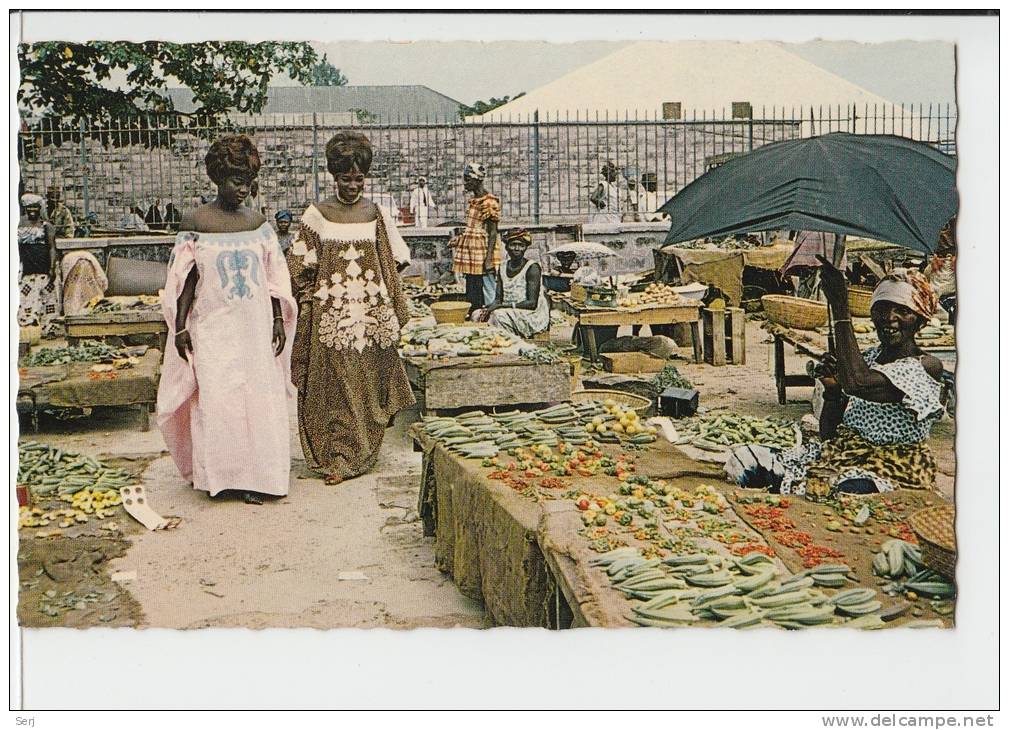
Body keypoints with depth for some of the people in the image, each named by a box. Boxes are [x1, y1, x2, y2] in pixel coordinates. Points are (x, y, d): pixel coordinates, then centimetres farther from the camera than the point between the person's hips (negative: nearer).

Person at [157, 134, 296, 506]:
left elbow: (274, 276, 10)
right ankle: (220, 475, 12)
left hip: (255, 327, 3)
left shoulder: (258, 222, 6)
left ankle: (254, 476, 12)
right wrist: (180, 327, -5)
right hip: (213, 327, -3)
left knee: (260, 397, 2)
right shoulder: (195, 222, -3)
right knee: (216, 398, -2)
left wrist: (278, 320, 7)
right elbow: (184, 280, -2)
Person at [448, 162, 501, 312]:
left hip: (483, 255, -9)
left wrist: (489, 259, -21)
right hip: (471, 256, 9)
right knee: (472, 296, 13)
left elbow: (493, 233, -17)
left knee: (489, 299, -4)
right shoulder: (474, 201, 13)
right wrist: (459, 238, 14)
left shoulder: (489, 202, -14)